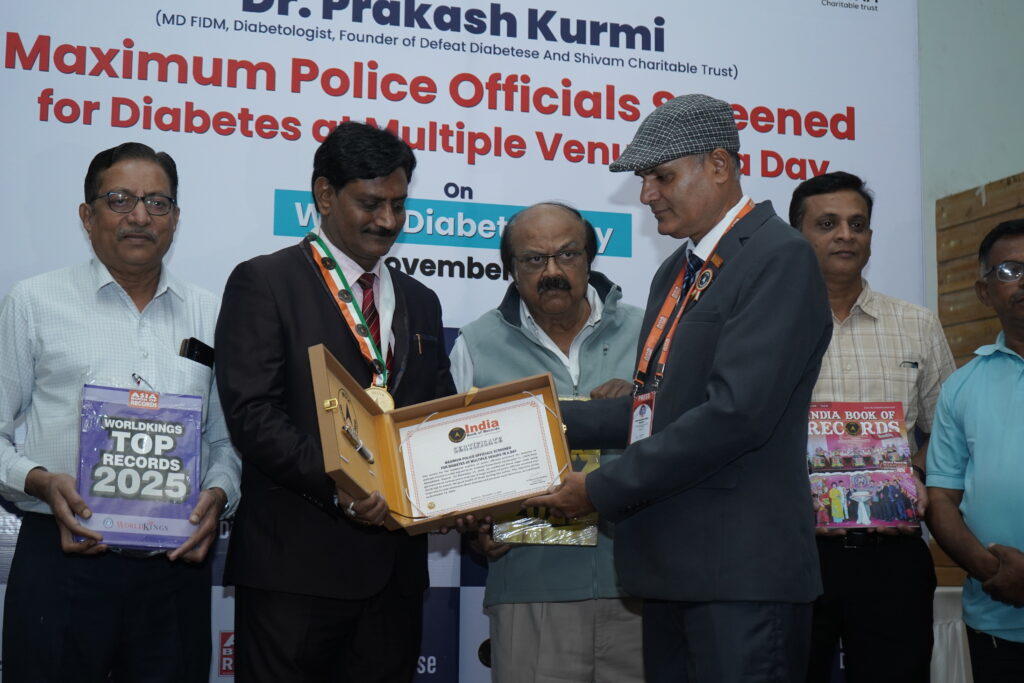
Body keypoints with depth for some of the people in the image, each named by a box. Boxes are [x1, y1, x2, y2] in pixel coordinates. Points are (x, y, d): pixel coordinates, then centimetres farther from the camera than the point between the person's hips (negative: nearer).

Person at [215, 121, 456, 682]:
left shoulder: (420, 303, 18)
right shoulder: (265, 283, -2)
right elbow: (252, 414, -12)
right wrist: (338, 487, -23)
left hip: (395, 566, 6)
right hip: (297, 564, -5)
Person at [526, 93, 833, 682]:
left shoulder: (781, 257, -11)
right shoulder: (677, 273, 19)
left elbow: (735, 412, -21)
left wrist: (602, 490, -16)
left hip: (742, 573, -8)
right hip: (671, 567, 8)